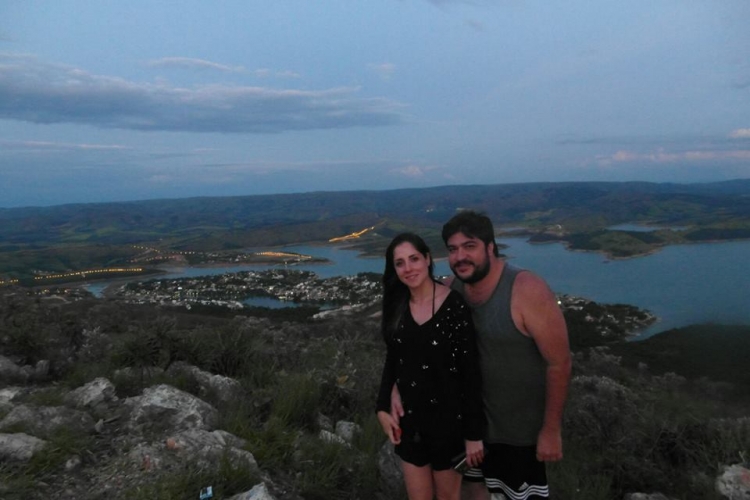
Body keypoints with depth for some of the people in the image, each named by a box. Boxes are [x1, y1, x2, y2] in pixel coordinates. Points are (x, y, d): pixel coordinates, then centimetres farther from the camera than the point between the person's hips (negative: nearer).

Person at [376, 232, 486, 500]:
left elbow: (471, 373, -14)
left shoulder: (454, 305, -17)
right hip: (409, 419, 4)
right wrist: (383, 407, 2)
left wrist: (474, 432, -13)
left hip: (447, 418, -4)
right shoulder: (397, 306, 0)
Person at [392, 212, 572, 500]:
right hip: (472, 416, 6)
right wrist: (398, 386, -12)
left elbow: (559, 363, -21)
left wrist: (551, 429, -16)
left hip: (520, 426, -5)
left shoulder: (527, 291, -27)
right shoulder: (452, 290, -9)